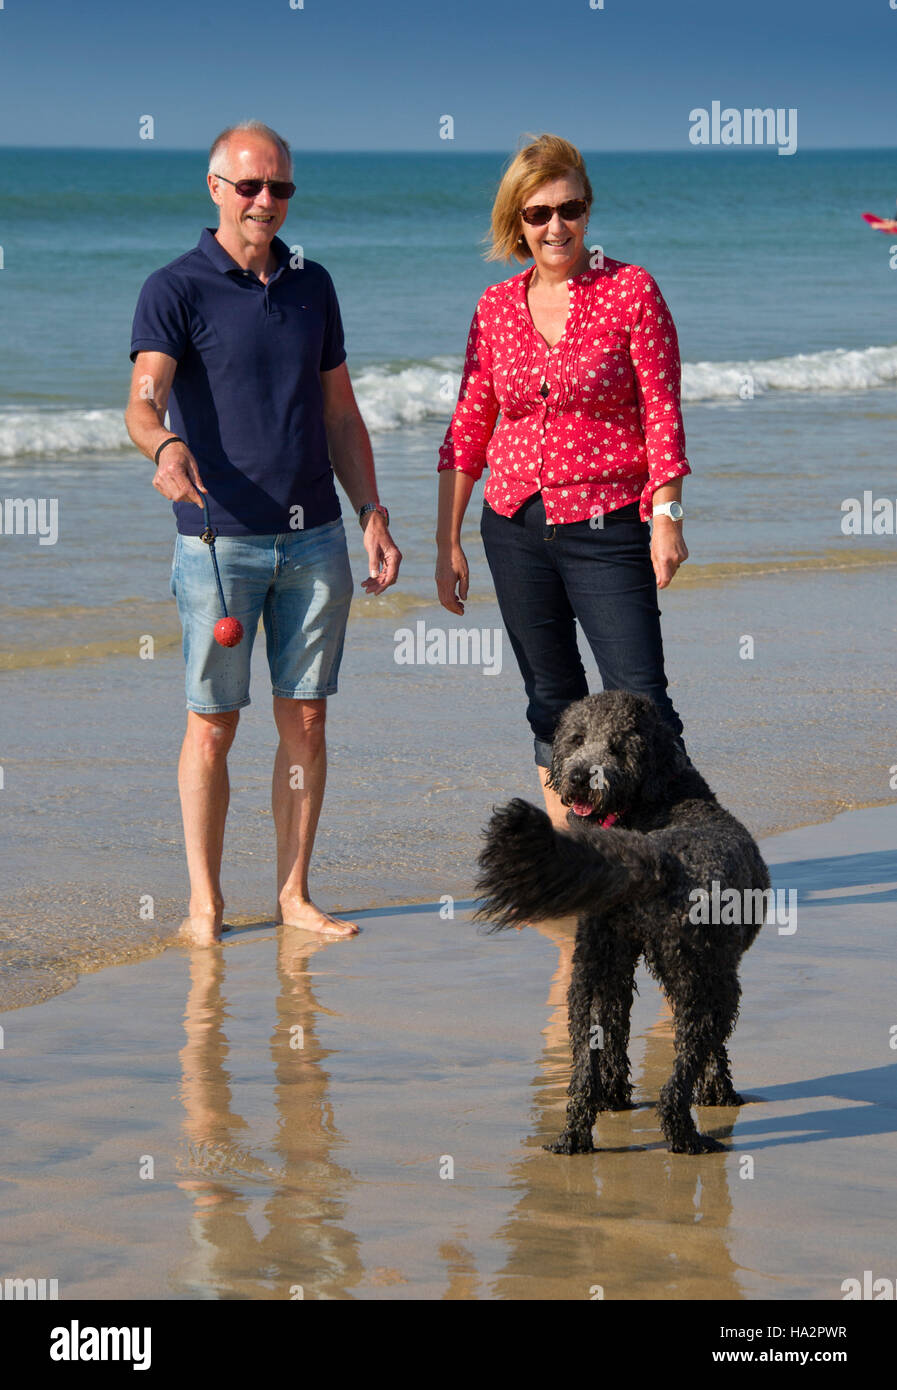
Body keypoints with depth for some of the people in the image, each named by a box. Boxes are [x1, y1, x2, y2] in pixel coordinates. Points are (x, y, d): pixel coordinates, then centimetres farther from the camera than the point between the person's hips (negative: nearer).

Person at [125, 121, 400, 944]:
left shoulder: (312, 285, 12)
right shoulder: (175, 291, -5)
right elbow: (143, 402, -19)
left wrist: (373, 516, 10)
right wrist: (164, 446, -41)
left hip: (314, 538, 4)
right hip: (219, 540, -4)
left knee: (305, 720, 5)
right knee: (213, 724, -1)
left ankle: (294, 895, 13)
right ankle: (205, 902, 8)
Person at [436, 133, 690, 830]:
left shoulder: (631, 290, -3)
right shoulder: (496, 307, 7)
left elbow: (662, 411, -5)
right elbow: (468, 430, 10)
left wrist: (667, 513, -14)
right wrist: (448, 542, 8)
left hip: (606, 526, -4)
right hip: (516, 526, 4)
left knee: (640, 702, -11)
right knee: (553, 702, 10)